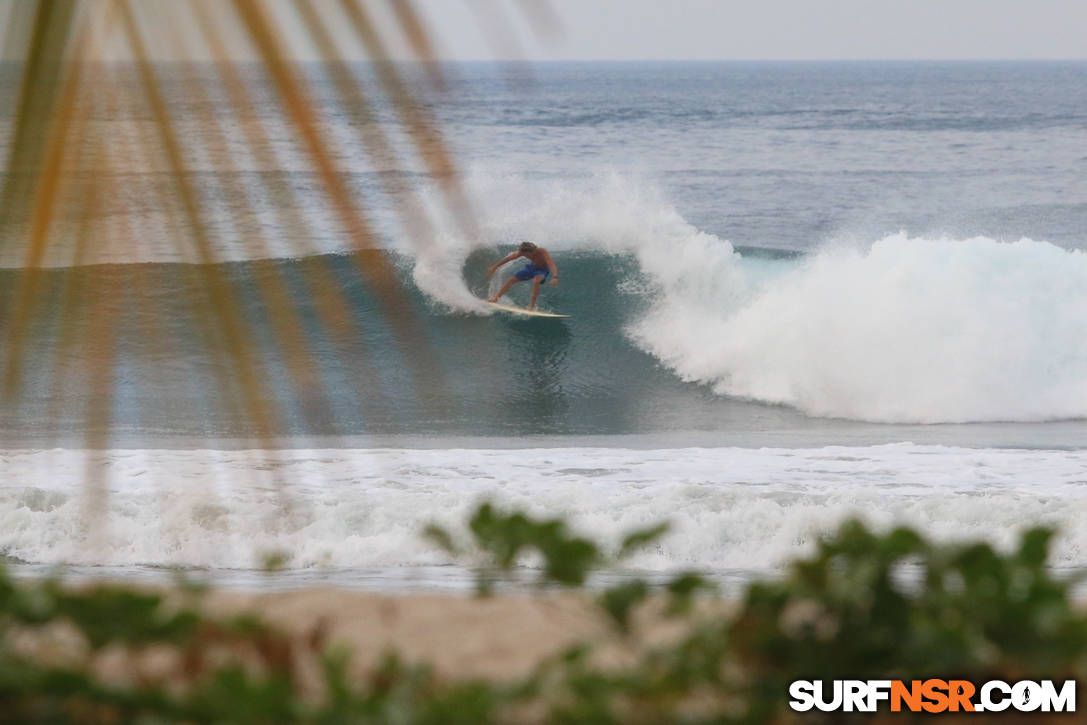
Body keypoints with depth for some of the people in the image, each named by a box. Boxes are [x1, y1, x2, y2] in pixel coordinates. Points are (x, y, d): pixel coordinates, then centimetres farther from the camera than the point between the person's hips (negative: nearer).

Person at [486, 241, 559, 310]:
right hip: (532, 266, 5)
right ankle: (495, 298, 19)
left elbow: (551, 264, -51)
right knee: (512, 280, 2)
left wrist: (555, 277, -70)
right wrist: (494, 267, -2)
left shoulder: (542, 252, -38)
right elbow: (508, 259, -10)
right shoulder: (523, 251, -24)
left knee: (536, 281, -36)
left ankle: (532, 305, -27)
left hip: (543, 269, -5)